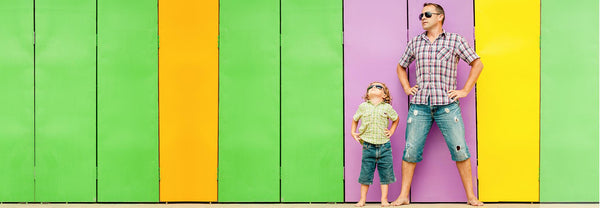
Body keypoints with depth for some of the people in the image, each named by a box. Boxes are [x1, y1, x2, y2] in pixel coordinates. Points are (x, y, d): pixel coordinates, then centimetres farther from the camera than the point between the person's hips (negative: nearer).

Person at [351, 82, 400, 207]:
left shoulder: (387, 108, 2)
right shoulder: (363, 107, 4)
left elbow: (396, 119, 19)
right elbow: (355, 119, 20)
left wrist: (391, 131, 8)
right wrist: (353, 132, 11)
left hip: (384, 146, 0)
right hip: (368, 146, 0)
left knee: (385, 174, 4)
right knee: (365, 173, 3)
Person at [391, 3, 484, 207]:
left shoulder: (455, 40, 4)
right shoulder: (415, 42, 13)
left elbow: (477, 64, 9)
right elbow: (401, 67, 27)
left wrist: (465, 90, 2)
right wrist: (407, 88, 13)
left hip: (447, 105, -2)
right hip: (419, 105, 2)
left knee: (460, 150, -3)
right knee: (410, 150, 0)